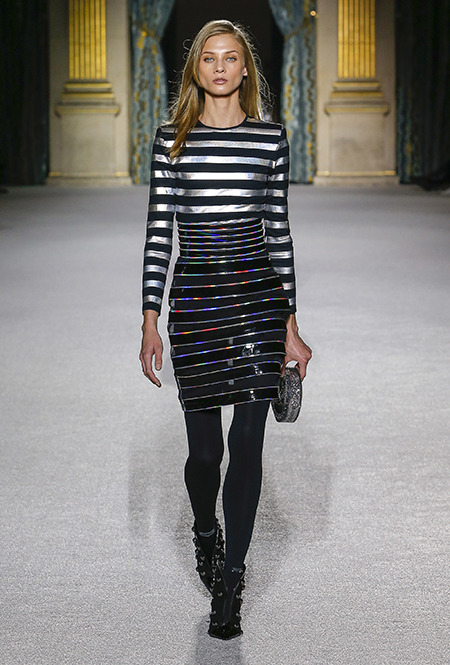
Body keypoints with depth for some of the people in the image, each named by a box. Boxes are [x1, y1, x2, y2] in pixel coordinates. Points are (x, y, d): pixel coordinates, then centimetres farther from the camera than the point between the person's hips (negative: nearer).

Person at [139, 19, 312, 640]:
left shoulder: (271, 136, 6)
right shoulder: (172, 139, 4)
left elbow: (279, 231, 7)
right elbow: (158, 232, 3)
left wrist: (291, 325, 5)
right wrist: (151, 322, -2)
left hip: (258, 296, 0)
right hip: (194, 300, 0)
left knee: (247, 444, -3)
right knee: (205, 448, 6)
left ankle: (229, 582, 8)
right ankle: (205, 532, 39)